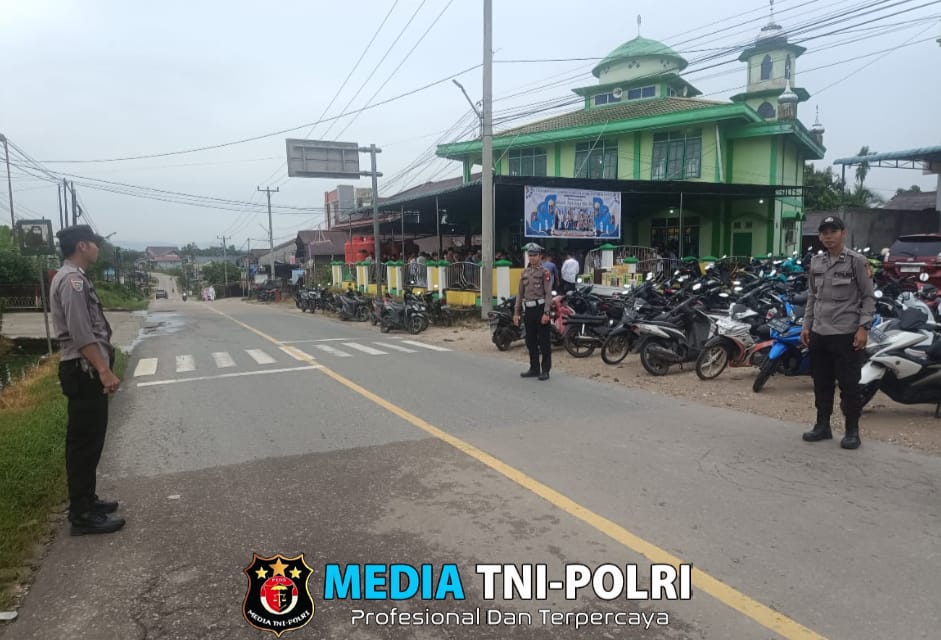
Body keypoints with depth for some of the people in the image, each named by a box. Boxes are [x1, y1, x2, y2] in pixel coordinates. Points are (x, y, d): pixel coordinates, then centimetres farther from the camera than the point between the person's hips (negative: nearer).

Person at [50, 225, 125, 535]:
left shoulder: (73, 277, 16)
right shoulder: (72, 279, -16)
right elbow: (81, 334, -24)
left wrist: (101, 370, 20)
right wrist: (104, 371, -23)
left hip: (85, 371, 11)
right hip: (84, 372, -11)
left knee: (86, 440, 17)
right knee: (85, 442, -4)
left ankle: (85, 501, 28)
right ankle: (82, 515, 4)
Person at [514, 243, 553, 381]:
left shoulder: (545, 272, -4)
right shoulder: (525, 272, 14)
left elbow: (548, 294, -10)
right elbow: (520, 293, 16)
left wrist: (546, 313, -19)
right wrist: (516, 312, 11)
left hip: (540, 309, -6)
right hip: (528, 310, 6)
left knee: (543, 342, -2)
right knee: (530, 341, 10)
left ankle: (545, 370, 4)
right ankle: (534, 368, 20)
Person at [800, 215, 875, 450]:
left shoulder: (857, 261, -5)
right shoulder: (816, 262, 11)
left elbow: (868, 297, -5)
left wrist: (863, 327, -13)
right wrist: (806, 325, 12)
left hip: (847, 334, -5)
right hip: (819, 333, 5)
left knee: (849, 384, 0)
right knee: (821, 383, 12)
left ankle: (852, 431, 11)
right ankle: (822, 425, 24)